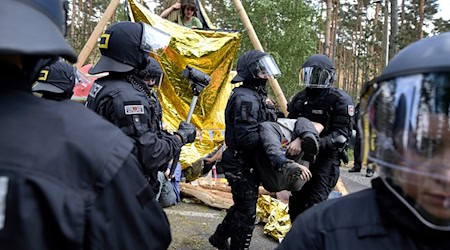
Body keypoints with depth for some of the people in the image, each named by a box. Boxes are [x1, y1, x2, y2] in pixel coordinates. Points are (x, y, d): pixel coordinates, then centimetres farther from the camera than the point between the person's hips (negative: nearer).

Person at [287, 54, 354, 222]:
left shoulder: (340, 100, -9)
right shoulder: (300, 98, 8)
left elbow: (342, 134, -18)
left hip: (326, 159, -6)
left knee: (313, 207, -13)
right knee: (295, 204, 13)